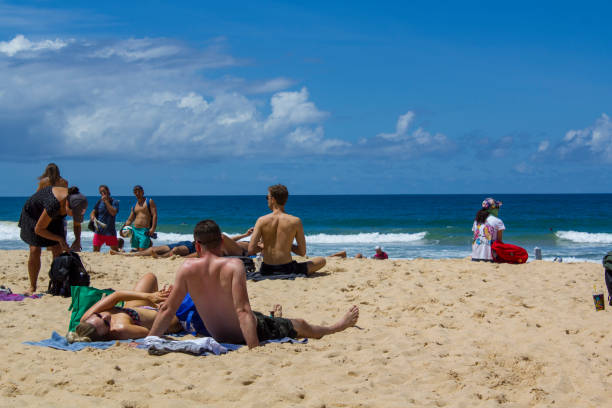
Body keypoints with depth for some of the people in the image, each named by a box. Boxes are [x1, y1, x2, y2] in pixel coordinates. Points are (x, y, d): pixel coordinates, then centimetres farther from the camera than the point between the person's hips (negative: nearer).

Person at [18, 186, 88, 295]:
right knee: (35, 251, -14)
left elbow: (77, 220, -1)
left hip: (54, 217, 6)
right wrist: (59, 239, -28)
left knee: (58, 250, -6)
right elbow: (38, 229, -29)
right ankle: (32, 287, -3)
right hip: (33, 214, -6)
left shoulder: (75, 200, -25)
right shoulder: (53, 204, -43)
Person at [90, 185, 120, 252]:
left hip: (110, 231, -3)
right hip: (99, 231, 3)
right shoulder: (99, 201, 8)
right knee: (95, 251, 1)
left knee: (115, 250, 1)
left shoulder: (114, 202, -3)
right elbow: (93, 212, 9)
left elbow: (113, 213, -18)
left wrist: (106, 201, -16)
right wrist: (93, 217, -14)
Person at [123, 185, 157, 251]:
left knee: (142, 251, -16)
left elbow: (154, 215, -6)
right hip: (135, 230, 6)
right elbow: (130, 220, 23)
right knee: (136, 250, 5)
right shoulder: (134, 206, 20)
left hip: (145, 231, -6)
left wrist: (153, 228, -18)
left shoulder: (149, 202, 4)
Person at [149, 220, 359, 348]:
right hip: (249, 333, -4)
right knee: (300, 325, 23)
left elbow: (167, 309, -11)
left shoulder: (187, 268, -13)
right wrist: (254, 348, -34)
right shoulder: (233, 266, -23)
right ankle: (335, 327, 47)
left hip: (218, 337, 5)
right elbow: (243, 310, -31)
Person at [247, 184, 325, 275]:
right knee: (322, 260, 15)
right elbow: (302, 252, -4)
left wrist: (265, 246, 8)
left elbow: (251, 250, -12)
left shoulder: (262, 220, -7)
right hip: (287, 270, -4)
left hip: (266, 271, 4)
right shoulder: (295, 221, -9)